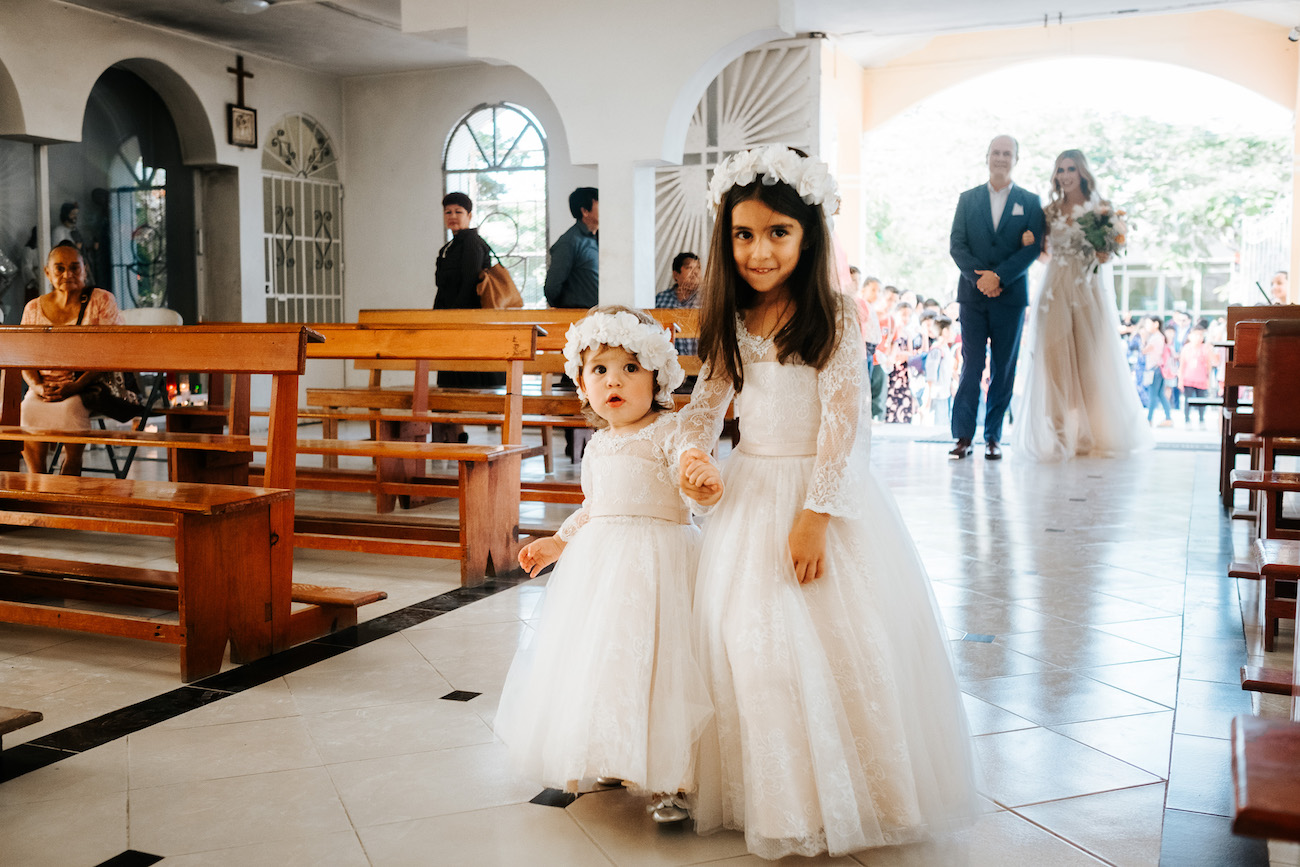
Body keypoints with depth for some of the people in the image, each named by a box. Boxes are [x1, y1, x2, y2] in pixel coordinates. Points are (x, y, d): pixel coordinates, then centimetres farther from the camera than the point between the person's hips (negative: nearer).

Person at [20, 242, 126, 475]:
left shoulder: (102, 301, 2)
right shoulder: (33, 308, 13)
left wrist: (76, 386, -19)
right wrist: (37, 386, -12)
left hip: (90, 386, -3)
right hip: (45, 388, 3)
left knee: (70, 407, -35)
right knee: (27, 410, -29)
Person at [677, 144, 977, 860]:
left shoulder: (832, 318, -10)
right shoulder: (729, 322, 4)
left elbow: (844, 423, -14)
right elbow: (707, 401, 13)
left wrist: (814, 515, -19)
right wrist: (693, 452, -9)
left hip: (823, 493, -5)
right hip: (750, 497, 5)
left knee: (839, 640, -1)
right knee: (749, 637, 7)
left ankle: (842, 795, 17)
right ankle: (770, 794, 23)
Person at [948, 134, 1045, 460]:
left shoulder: (1030, 202, 7)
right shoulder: (968, 199, 11)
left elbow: (1033, 248, -2)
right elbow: (957, 245, 4)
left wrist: (998, 276, -14)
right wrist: (978, 278, -11)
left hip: (1010, 295, 0)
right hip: (973, 294, 0)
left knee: (1003, 369, 2)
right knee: (971, 365, -3)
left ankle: (993, 437, 8)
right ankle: (964, 435, -1)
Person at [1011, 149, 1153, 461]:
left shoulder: (1101, 207, 3)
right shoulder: (1051, 211, 11)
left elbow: (1110, 251, 0)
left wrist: (1102, 254, -22)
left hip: (1090, 289, -2)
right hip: (1057, 289, 2)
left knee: (1093, 357, -1)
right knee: (1057, 357, -5)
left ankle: (1095, 433, 10)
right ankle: (1061, 433, -2)